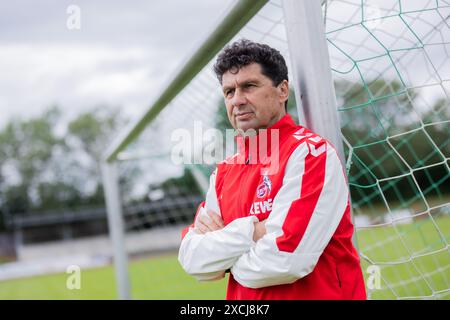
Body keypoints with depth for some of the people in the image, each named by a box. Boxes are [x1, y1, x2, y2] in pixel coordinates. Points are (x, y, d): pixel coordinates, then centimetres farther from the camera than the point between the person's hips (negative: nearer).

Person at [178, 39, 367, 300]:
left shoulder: (310, 152, -14)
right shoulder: (224, 172, 7)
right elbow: (192, 259, -1)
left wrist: (221, 251, -5)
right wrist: (251, 231, -16)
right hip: (242, 295, 6)